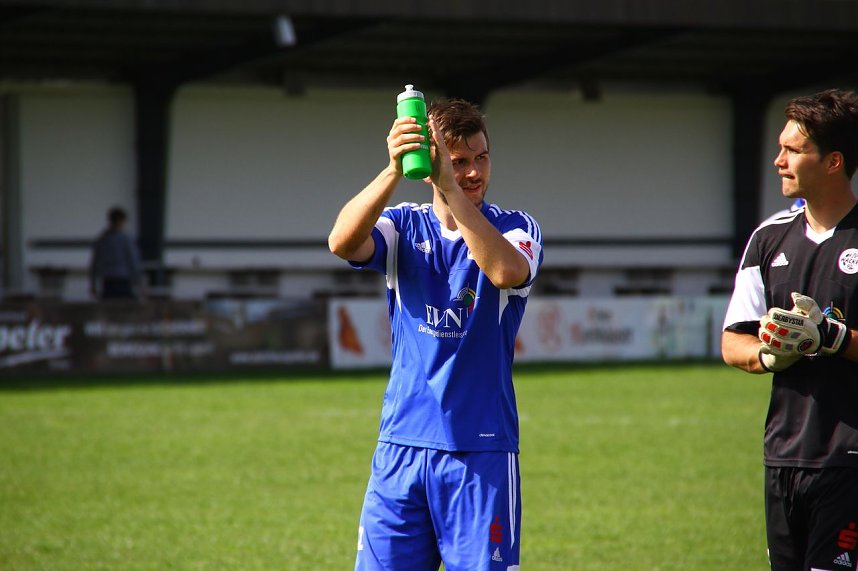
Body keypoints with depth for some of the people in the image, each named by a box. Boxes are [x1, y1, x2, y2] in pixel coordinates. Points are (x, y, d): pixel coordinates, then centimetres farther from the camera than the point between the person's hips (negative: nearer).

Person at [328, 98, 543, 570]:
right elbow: (342, 243, -16)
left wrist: (450, 187, -28)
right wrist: (393, 171, -30)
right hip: (402, 446, 2)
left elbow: (506, 271, -23)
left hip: (482, 451, -2)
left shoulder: (515, 228, 1)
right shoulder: (404, 226, 6)